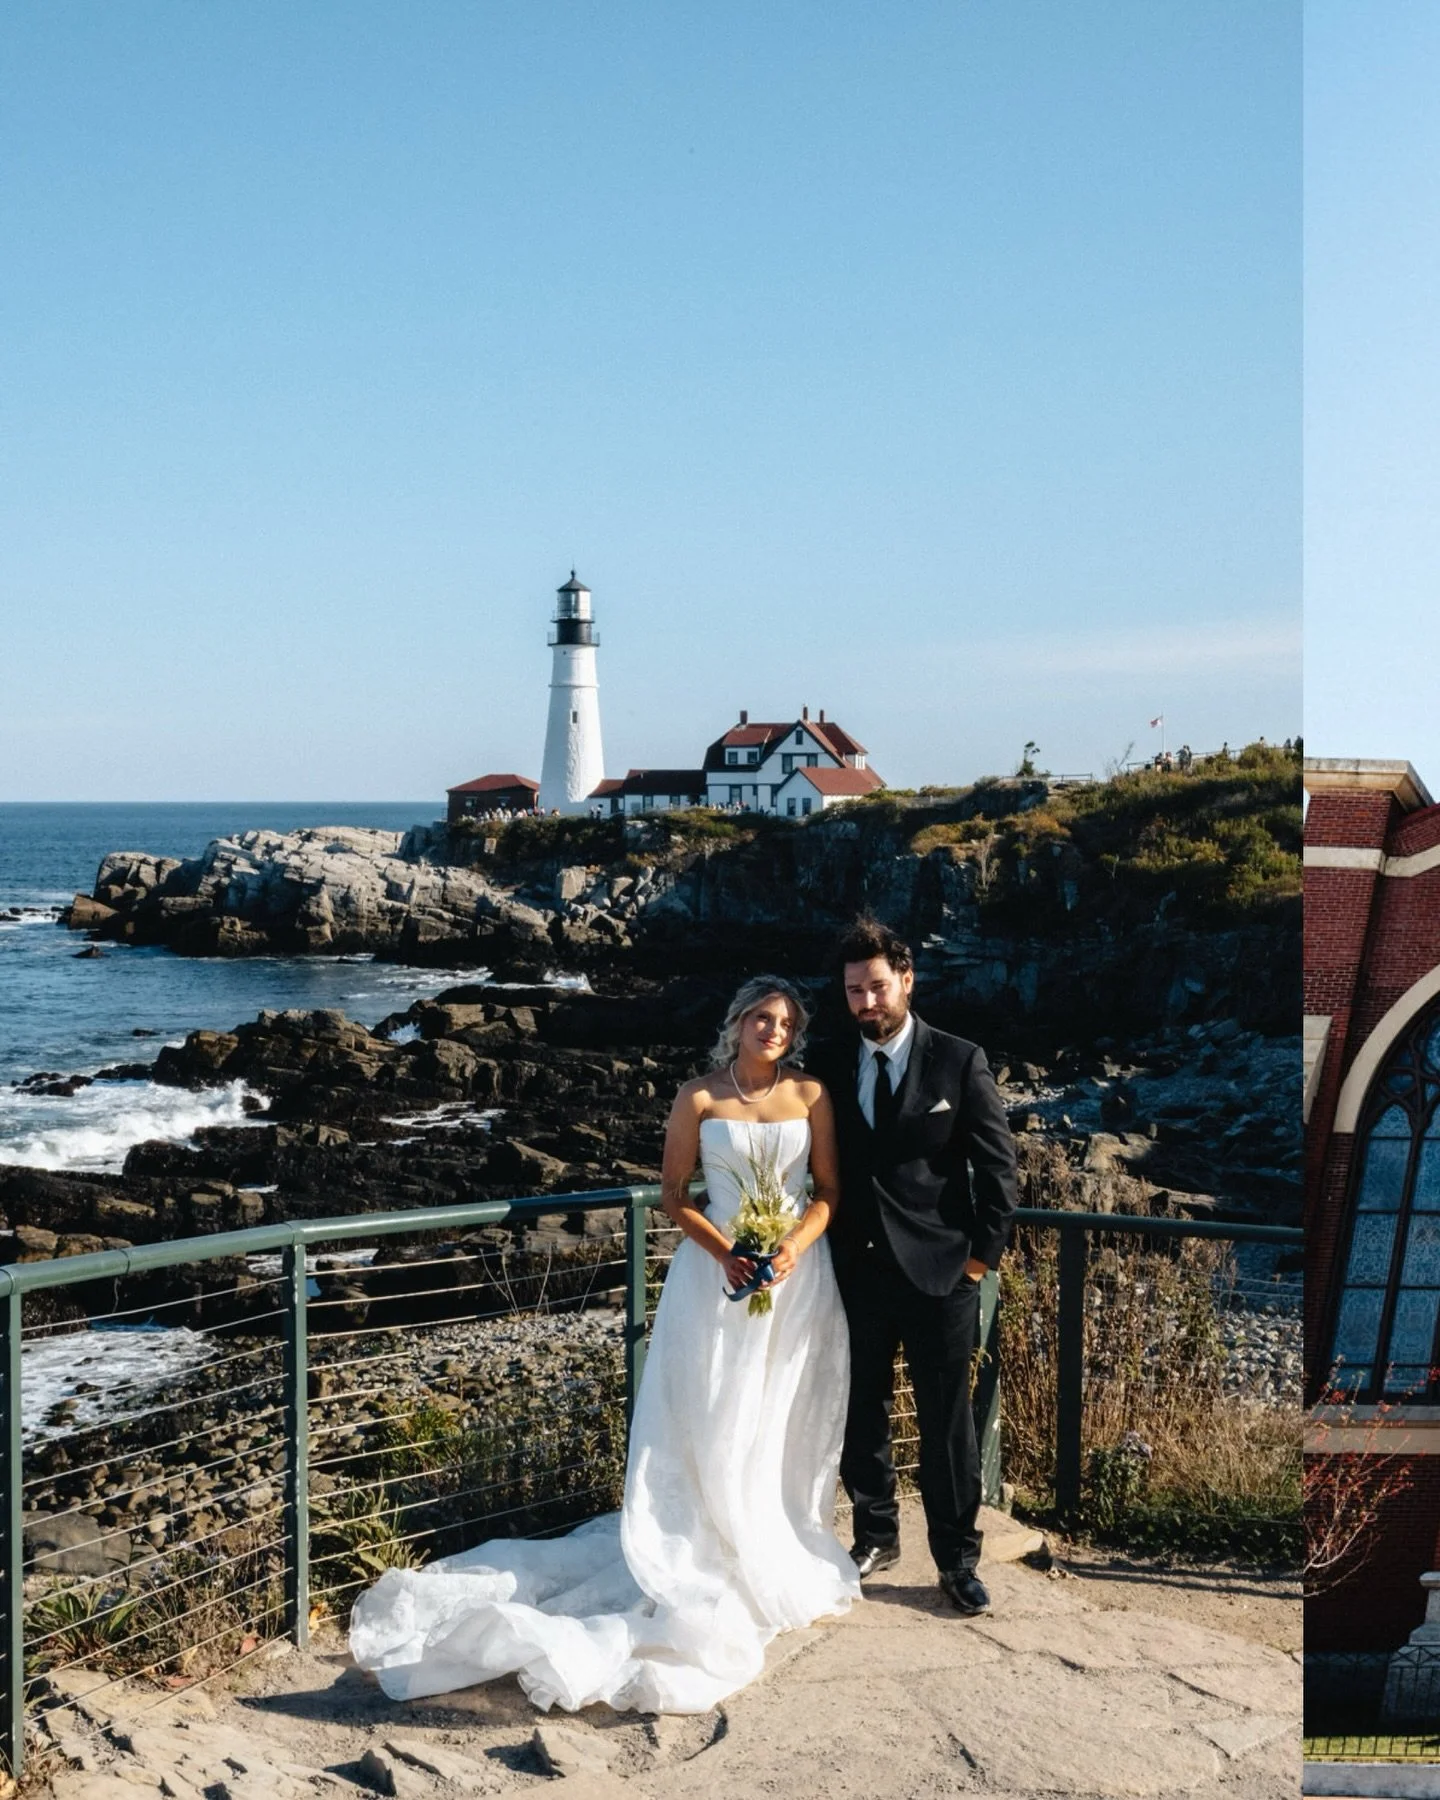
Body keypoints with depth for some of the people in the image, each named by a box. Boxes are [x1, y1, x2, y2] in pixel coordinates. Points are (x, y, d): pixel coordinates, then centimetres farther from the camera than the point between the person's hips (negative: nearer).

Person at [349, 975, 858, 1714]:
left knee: (786, 1422, 8)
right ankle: (715, 1556, 8)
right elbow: (673, 1194, 1)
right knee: (712, 1423, -1)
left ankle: (786, 1556, 23)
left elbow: (829, 1189, 3)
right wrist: (725, 1255, -13)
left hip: (797, 1272, 2)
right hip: (718, 1271, -1)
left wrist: (794, 1249, -15)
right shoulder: (698, 1098, -1)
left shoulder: (812, 1094, 2)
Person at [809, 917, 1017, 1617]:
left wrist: (982, 1253, -5)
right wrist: (828, 1249, 5)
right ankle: (876, 1535, 29)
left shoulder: (960, 1061, -4)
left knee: (946, 1423, 4)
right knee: (860, 1416, 12)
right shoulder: (832, 1066, 5)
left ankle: (957, 1560, 15)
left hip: (939, 1272, -3)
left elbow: (999, 1164, -2)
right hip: (857, 1272, 3)